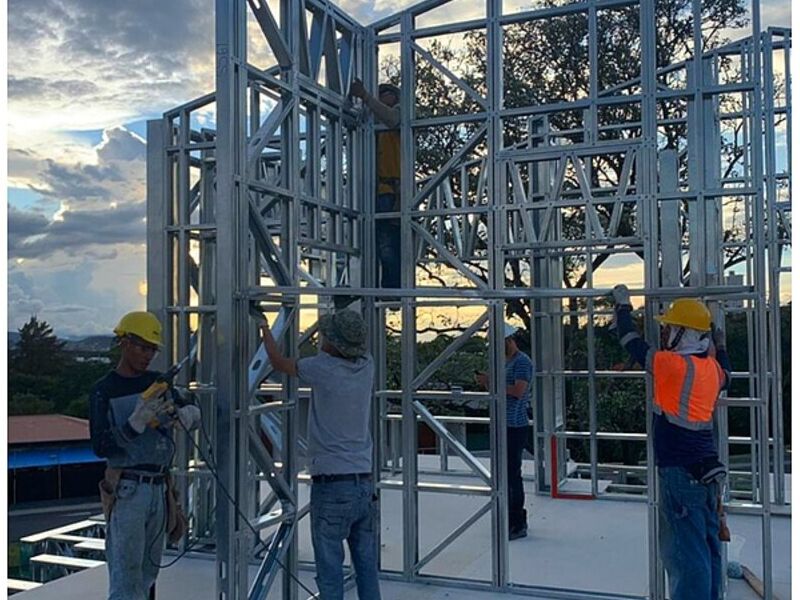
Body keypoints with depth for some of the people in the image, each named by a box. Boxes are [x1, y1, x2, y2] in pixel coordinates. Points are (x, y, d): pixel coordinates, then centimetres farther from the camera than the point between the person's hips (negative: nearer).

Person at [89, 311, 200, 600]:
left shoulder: (157, 382, 12)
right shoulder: (104, 391, -3)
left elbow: (194, 411, 18)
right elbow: (100, 446, -9)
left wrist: (186, 413, -5)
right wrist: (137, 423, -22)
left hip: (158, 488, 6)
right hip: (126, 490, -6)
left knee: (148, 571, 11)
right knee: (126, 574, -7)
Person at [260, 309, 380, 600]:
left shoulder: (323, 368, -12)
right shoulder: (366, 368, 1)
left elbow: (280, 362, 6)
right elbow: (356, 348, 26)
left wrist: (264, 327, 21)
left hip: (331, 488, -6)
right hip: (365, 485, 6)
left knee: (330, 571, 3)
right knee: (367, 569, 12)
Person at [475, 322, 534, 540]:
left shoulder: (522, 361, -11)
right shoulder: (505, 362, 18)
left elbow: (518, 391, -24)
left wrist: (492, 382, -19)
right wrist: (486, 383, 4)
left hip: (515, 426, -10)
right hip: (504, 425, 10)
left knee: (512, 474, -7)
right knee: (504, 472, 13)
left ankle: (518, 525, 0)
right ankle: (514, 519, 23)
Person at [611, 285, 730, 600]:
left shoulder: (673, 364, -17)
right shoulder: (711, 367, 6)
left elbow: (631, 342, -5)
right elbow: (725, 376, 32)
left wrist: (623, 305, 10)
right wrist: (719, 345, 39)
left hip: (681, 473, -9)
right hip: (707, 470, 9)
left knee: (685, 552, -4)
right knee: (707, 547, 17)